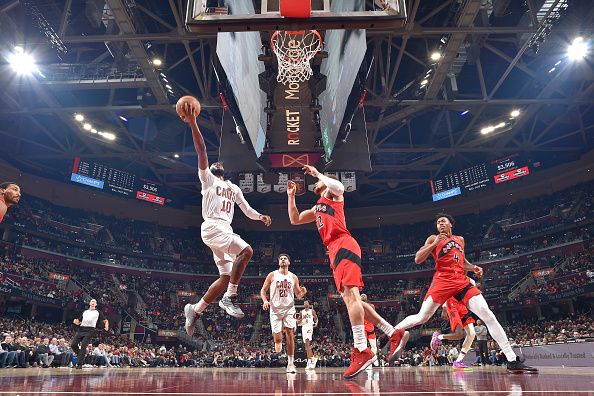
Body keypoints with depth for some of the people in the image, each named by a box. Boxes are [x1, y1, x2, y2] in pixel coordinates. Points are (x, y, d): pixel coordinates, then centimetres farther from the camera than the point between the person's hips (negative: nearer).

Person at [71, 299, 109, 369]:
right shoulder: (85, 312, 24)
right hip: (81, 329, 4)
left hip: (90, 330, -4)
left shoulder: (98, 312, 14)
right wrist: (76, 322, 0)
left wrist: (106, 327, -7)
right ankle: (80, 355, 15)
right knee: (73, 344, -8)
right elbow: (79, 322, 25)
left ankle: (79, 364, -9)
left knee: (83, 346, -15)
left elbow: (105, 321, 13)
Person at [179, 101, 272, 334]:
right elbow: (201, 152, -2)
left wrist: (261, 217, 5)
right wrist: (193, 123, -11)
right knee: (246, 251, -26)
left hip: (225, 230, 7)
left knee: (226, 276, 1)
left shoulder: (234, 188, 28)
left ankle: (195, 310, 10)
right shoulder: (207, 179, 10)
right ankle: (230, 298, -19)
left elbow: (247, 210, 26)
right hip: (212, 227, -7)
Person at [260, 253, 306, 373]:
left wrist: (302, 293, -10)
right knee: (278, 338, -5)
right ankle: (278, 342, 34)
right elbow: (263, 290, 5)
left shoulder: (293, 277, 6)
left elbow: (298, 295, 13)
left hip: (289, 309, 1)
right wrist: (265, 300, -15)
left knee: (290, 334, -9)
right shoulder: (272, 275, 2)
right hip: (275, 309, -1)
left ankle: (290, 363, 0)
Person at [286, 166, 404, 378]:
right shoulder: (316, 208, 34)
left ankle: (362, 350, -25)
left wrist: (317, 172, -3)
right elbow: (294, 220, 33)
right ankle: (392, 332, 9)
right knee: (350, 298, 4)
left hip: (343, 245, -9)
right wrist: (291, 195, 28)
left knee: (349, 293, -20)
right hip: (334, 250, 9)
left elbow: (338, 186, -15)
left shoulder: (332, 195, 11)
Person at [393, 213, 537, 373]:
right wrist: (435, 243, -11)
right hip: (442, 282, -4)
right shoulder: (433, 239, 7)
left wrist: (473, 267, 12)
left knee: (489, 316, -8)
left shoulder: (460, 240, 22)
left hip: (462, 281, 4)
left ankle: (512, 361, -5)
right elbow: (417, 260, -3)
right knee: (421, 318, -7)